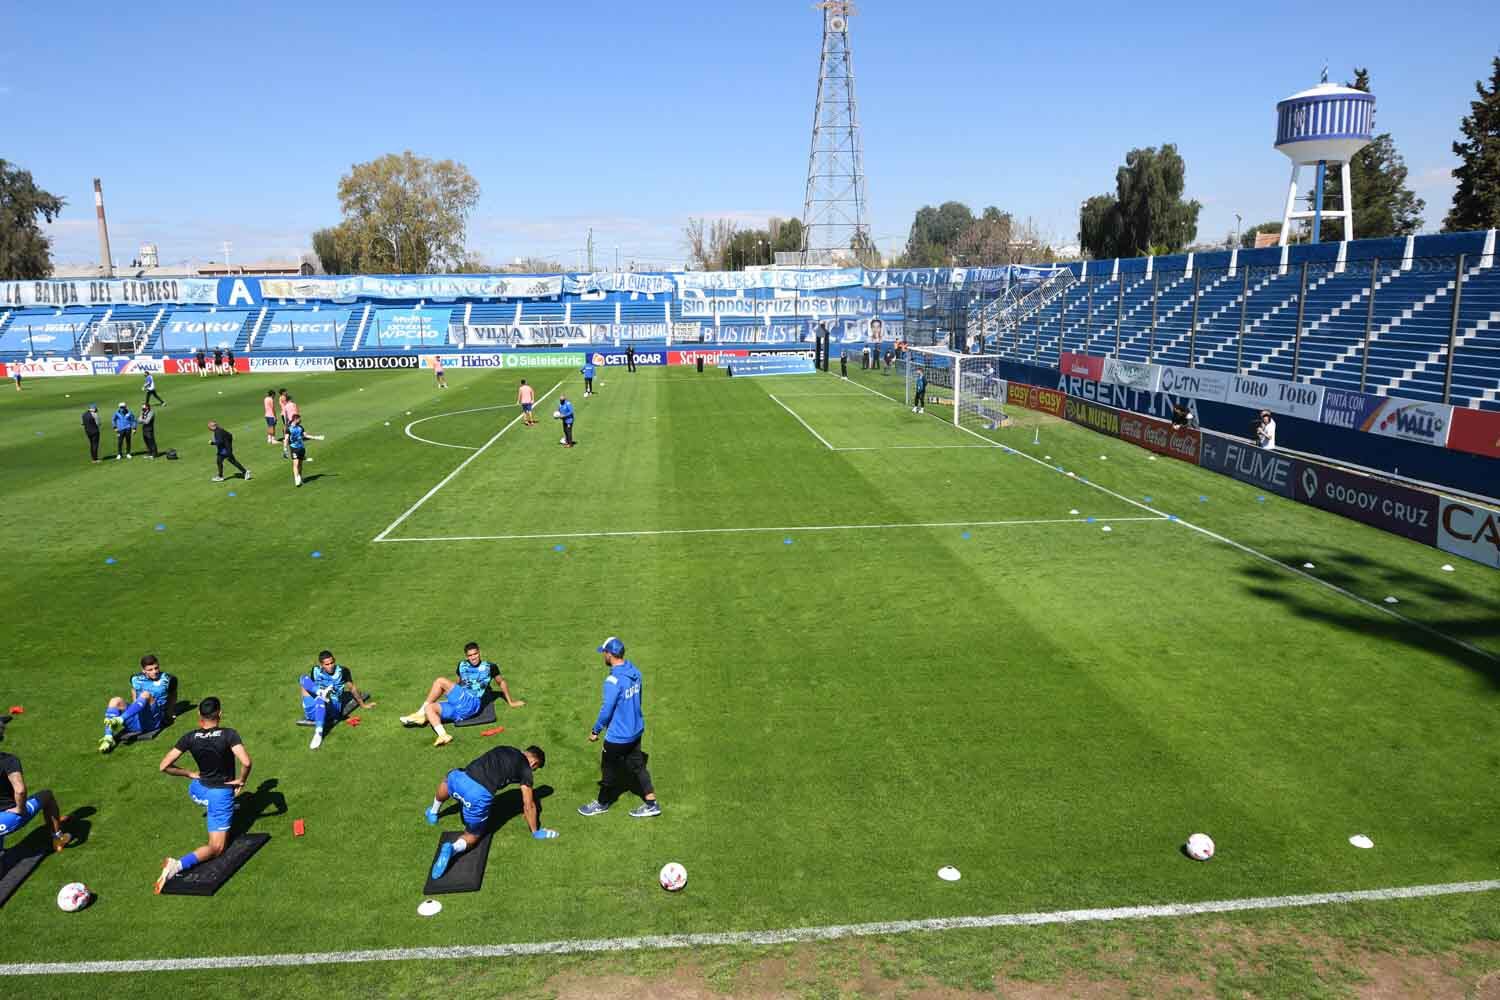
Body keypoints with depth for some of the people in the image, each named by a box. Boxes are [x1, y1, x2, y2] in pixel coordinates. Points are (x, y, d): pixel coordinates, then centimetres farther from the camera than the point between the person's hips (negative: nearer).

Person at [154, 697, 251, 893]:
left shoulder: (190, 738, -9)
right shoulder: (228, 734, -20)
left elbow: (164, 766, -6)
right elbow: (246, 762, -30)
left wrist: (190, 774, 6)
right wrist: (242, 781, -12)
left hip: (197, 791, 5)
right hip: (222, 794, -5)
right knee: (216, 848, 0)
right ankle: (179, 864, -23)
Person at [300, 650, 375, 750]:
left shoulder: (341, 671, 9)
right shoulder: (315, 671, 14)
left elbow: (352, 688, 18)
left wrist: (362, 704, 26)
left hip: (332, 709, -3)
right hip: (312, 711, 3)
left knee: (320, 700, -41)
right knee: (303, 678, -10)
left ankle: (318, 733, -54)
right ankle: (322, 693, -33)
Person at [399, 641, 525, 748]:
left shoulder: (489, 667, 13)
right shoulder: (462, 665, 24)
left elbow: (502, 682, 23)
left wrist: (510, 702, 25)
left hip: (472, 703, -6)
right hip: (459, 706, 6)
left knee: (440, 681, -17)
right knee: (430, 707, -15)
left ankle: (420, 714, -8)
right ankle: (443, 735, -34)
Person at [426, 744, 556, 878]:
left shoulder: (504, 749, 24)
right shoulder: (526, 769, 9)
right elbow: (528, 806, 11)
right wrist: (535, 832, 25)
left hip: (460, 778, 5)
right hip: (480, 795, -5)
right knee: (472, 836, 19)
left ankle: (433, 813, 51)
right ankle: (453, 848, -9)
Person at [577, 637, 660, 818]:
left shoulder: (613, 680, -27)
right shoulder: (634, 672, -2)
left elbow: (606, 710, -22)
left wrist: (595, 731, -8)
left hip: (617, 736, -7)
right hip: (636, 730, 7)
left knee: (609, 770, 14)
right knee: (637, 766, 18)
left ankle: (602, 803, 34)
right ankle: (652, 804, 22)